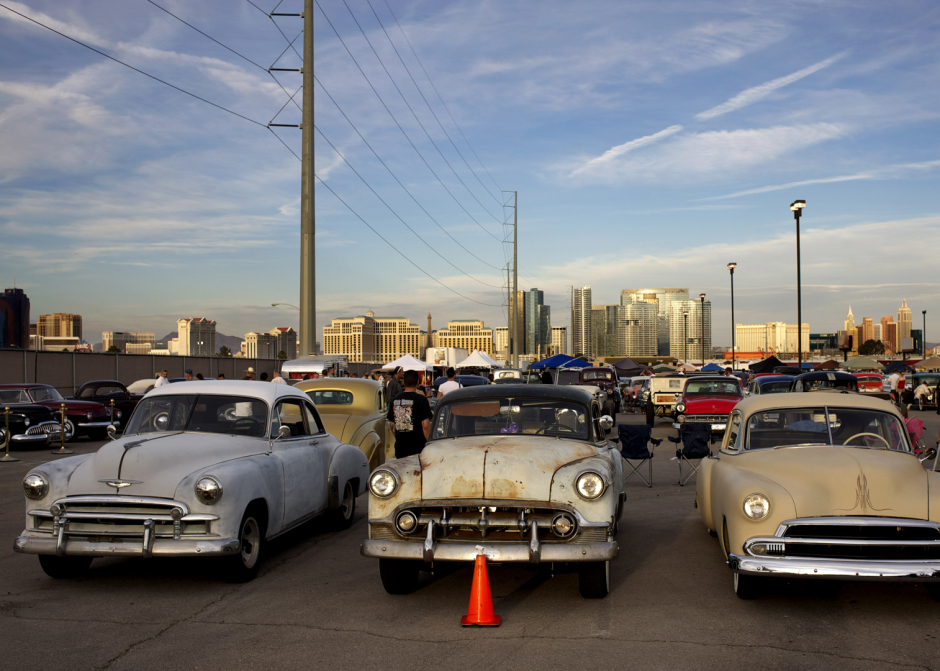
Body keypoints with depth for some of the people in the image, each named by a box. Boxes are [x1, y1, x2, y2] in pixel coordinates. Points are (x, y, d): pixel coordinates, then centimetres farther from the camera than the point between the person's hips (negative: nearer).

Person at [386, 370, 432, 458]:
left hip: (399, 448, 5)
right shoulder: (421, 400, -10)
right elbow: (425, 425, -13)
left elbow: (392, 425, 13)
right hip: (417, 448, -5)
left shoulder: (394, 400, 5)